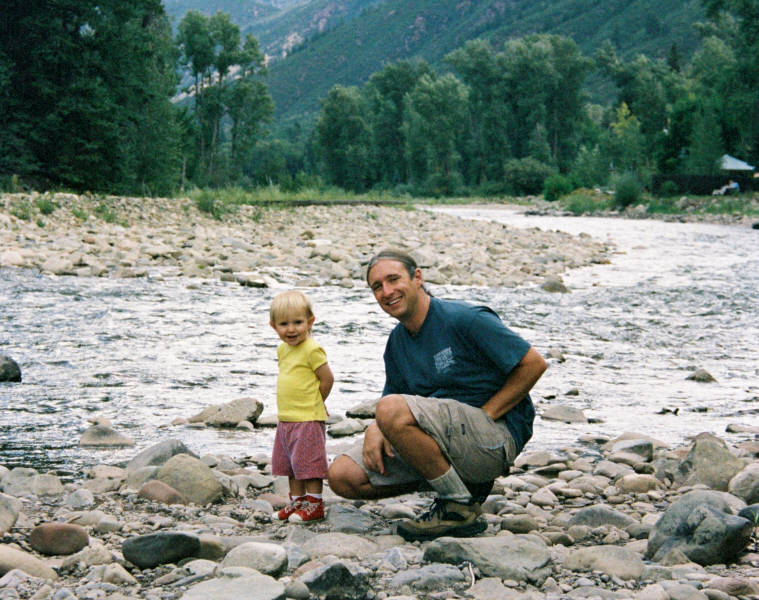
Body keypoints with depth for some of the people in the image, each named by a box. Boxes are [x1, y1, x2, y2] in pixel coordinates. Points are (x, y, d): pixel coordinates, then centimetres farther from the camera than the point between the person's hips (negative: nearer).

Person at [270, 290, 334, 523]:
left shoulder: (312, 350, -15)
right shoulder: (283, 350, 11)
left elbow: (327, 379, -13)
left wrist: (313, 404, -1)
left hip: (309, 419, -9)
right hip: (286, 419, 9)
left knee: (309, 462, -3)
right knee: (289, 463, 15)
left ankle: (314, 503, 7)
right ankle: (297, 501, 25)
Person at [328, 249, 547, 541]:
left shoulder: (463, 319, -11)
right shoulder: (396, 343, 12)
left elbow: (533, 364, -12)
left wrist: (483, 416, -14)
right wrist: (375, 430, -7)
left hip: (495, 439, -8)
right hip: (450, 441, 8)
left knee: (393, 409, -30)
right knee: (342, 476, -3)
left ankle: (461, 508, -15)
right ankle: (464, 481, 5)